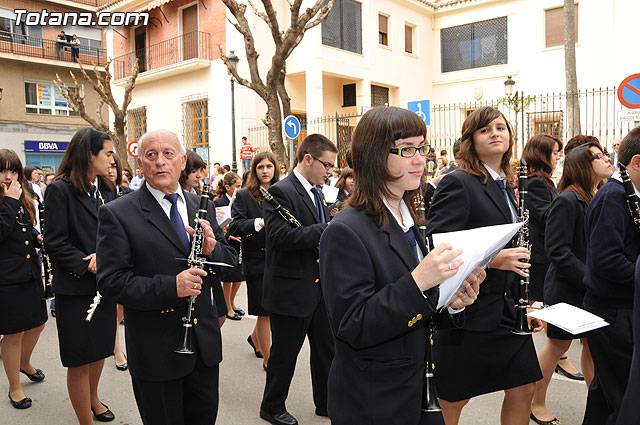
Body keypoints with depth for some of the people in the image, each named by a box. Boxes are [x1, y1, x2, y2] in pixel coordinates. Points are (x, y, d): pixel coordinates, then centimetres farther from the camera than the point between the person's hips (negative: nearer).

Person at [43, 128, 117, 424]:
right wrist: (88, 266, -20)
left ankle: (92, 398, 44)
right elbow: (55, 243, -16)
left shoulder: (106, 190, 8)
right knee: (80, 360, 6)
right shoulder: (60, 190, -12)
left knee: (100, 350, 21)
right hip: (76, 288, -6)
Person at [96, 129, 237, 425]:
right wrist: (170, 286, -28)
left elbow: (230, 261, 7)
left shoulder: (202, 206, 5)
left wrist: (211, 249, -16)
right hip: (155, 350, -4)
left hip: (205, 342, 5)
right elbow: (110, 282, -15)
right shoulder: (117, 214, -11)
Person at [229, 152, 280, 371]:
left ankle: (255, 338, 45)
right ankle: (267, 359, 16)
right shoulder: (244, 196, -3)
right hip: (257, 261, -4)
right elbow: (234, 227, -14)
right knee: (265, 312, 2)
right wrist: (259, 222, -28)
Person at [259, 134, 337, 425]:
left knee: (326, 348, 18)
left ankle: (326, 401, 36)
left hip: (319, 286, 8)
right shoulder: (280, 191, -16)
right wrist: (328, 229, -28)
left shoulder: (316, 193, 12)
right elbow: (281, 236, -29)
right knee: (285, 353, 8)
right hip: (291, 289, -8)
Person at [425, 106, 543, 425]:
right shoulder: (458, 183, -13)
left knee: (523, 390, 16)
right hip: (470, 313, -8)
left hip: (507, 312, 8)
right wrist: (492, 259, -28)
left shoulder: (507, 188, 13)